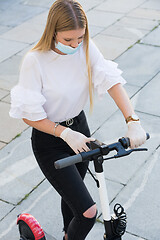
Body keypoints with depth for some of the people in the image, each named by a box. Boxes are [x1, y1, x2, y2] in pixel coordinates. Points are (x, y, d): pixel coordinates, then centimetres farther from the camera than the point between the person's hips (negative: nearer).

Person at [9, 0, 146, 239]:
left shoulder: (86, 48, -10)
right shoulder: (35, 61, -24)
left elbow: (112, 81, -17)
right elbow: (29, 115, -20)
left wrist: (133, 121, -30)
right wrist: (66, 134, -29)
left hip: (79, 127, 5)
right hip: (50, 141, -5)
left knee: (72, 194, 27)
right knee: (88, 211, -12)